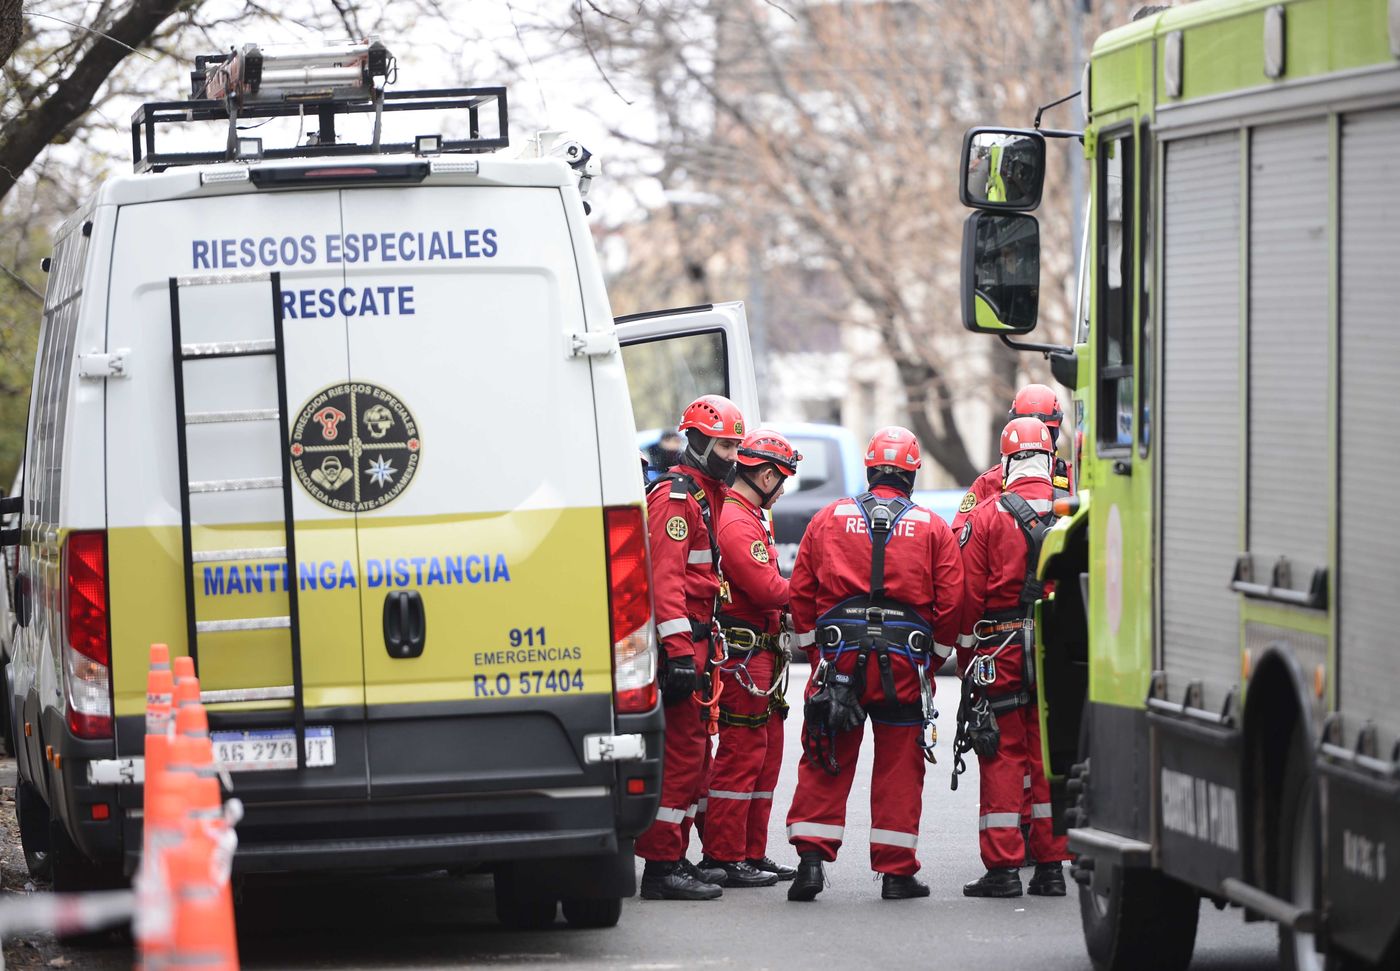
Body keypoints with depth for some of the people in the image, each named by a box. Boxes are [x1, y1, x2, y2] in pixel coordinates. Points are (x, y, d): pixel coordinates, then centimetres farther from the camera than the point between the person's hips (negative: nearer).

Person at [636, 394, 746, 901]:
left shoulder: (709, 495, 20)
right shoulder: (675, 497, -12)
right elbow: (665, 576, -21)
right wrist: (679, 651, -26)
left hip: (697, 639, 10)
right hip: (678, 639, -10)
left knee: (693, 749, 14)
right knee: (681, 751, -11)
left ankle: (674, 857, 21)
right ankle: (662, 867, -10)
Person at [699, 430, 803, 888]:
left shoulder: (751, 518, 19)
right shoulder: (736, 522, -16)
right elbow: (765, 588, -22)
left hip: (759, 656, 11)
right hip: (743, 656, -11)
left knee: (766, 754, 15)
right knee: (740, 757, -8)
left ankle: (752, 853, 20)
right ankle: (725, 858, -6)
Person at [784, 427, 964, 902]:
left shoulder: (828, 518, 8)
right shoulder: (933, 528, 5)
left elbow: (801, 591, 8)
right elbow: (951, 600, 2)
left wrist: (815, 650, 16)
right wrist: (934, 656, 14)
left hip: (838, 657, 1)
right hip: (904, 661, -1)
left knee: (826, 763, 6)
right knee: (899, 765, 5)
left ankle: (811, 857, -3)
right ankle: (896, 871, 6)